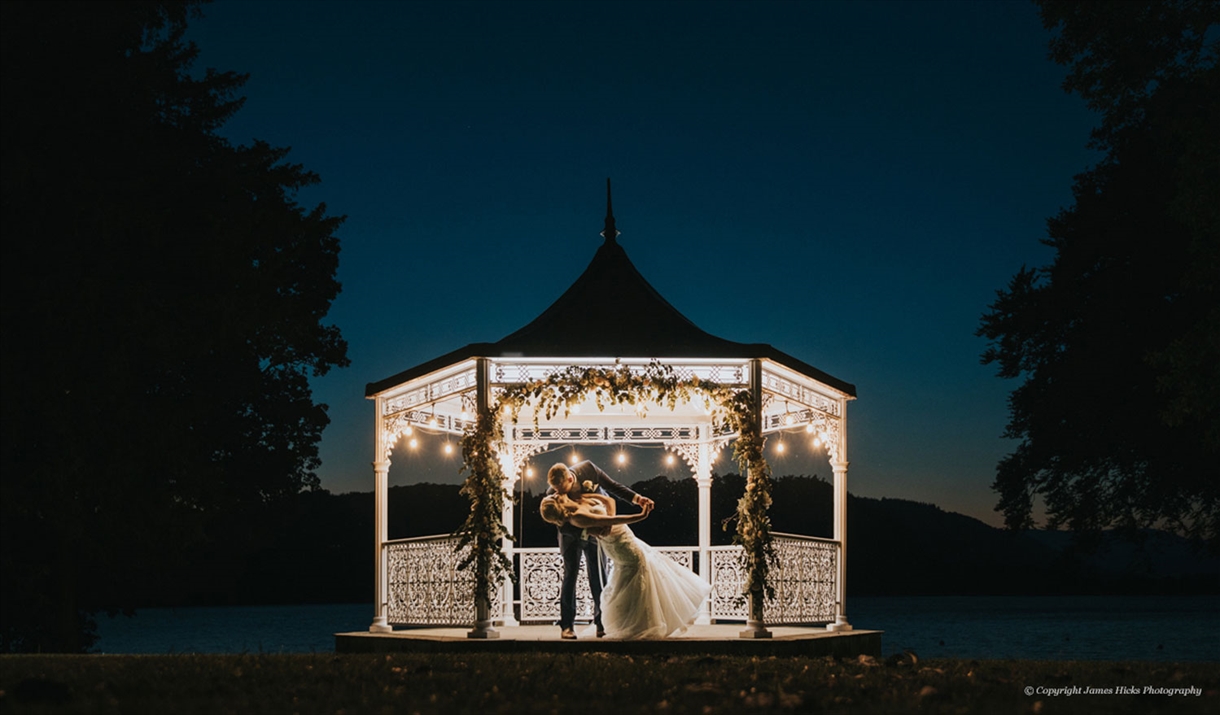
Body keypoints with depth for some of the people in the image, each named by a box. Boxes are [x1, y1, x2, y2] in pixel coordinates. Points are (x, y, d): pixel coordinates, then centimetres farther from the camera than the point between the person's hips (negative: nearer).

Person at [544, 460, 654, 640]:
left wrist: (637, 498, -15)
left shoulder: (587, 469, -27)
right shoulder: (553, 495, -29)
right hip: (571, 536, -2)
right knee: (570, 575, -6)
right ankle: (567, 625, -1)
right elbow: (563, 526, -22)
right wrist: (584, 533, -35)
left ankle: (601, 621, 5)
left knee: (598, 576, -1)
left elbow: (613, 486, -11)